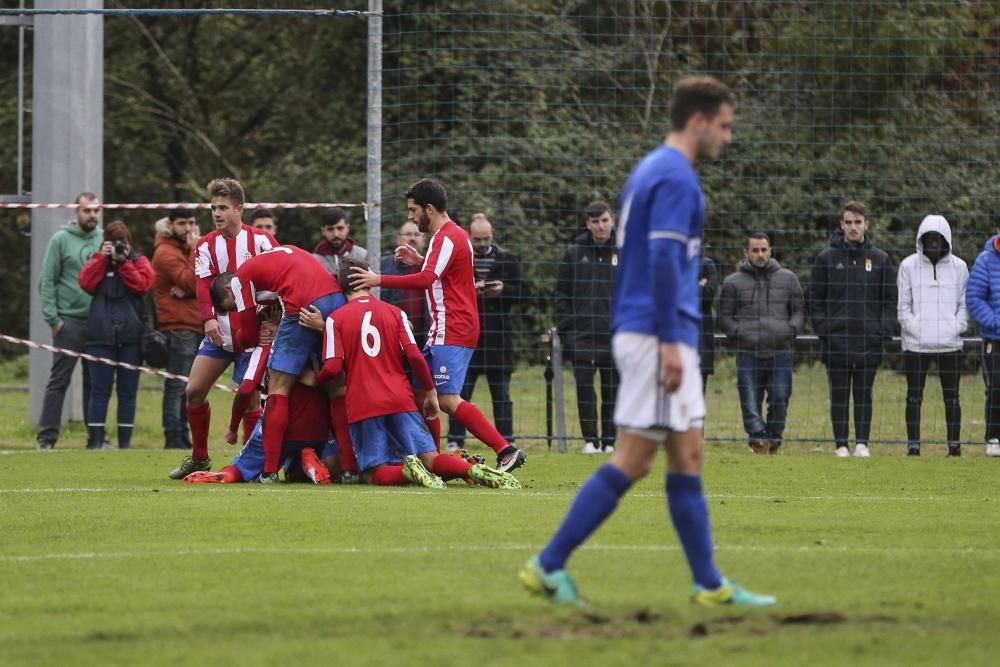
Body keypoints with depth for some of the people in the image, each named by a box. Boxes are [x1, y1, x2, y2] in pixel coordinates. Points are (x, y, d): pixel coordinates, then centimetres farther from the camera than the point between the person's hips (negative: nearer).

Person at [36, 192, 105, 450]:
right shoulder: (61, 240, -2)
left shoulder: (105, 240, 7)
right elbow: (47, 281, -4)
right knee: (59, 380, -3)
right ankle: (47, 436, -1)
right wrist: (52, 317, -10)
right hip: (69, 321, -4)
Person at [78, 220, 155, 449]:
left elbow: (143, 284, -8)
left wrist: (123, 262, -9)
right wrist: (102, 257, -8)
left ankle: (125, 440, 8)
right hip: (101, 334, 0)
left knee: (128, 391, 4)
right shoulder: (98, 261, 12)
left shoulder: (139, 261, 10)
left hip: (131, 336, 0)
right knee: (100, 389, -3)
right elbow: (86, 283, -6)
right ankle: (95, 440, -3)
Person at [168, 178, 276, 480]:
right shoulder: (206, 245, 6)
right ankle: (199, 458, 15)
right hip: (219, 329, 4)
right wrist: (209, 318, -23)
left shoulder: (261, 240, -3)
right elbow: (203, 284, -6)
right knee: (194, 390, -1)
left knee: (249, 397, -8)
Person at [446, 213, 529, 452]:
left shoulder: (507, 259, 8)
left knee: (502, 394, 4)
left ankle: (506, 440, 7)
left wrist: (503, 290, -13)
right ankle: (455, 440, 5)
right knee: (460, 391, 1)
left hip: (498, 334, 1)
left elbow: (522, 292, 6)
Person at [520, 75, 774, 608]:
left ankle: (709, 584, 9)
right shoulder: (675, 176, -12)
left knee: (688, 457, 8)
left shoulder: (651, 170, 18)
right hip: (657, 334, -10)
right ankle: (549, 566, -7)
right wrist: (669, 340, -23)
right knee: (632, 460, -8)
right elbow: (663, 258, -21)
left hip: (639, 332, 10)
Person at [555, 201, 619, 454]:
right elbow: (562, 293, 7)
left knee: (612, 389, 3)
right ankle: (590, 440, -1)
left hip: (616, 335, 0)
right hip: (582, 333, 0)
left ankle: (609, 440, 10)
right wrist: (565, 327, -2)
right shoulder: (575, 252, 5)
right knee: (584, 386, -6)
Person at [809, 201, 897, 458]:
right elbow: (816, 299, 5)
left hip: (869, 341, 1)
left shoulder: (880, 260, 8)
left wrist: (884, 331, -3)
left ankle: (862, 443, 7)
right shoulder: (826, 259, 5)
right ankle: (841, 444, 5)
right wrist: (822, 328, -6)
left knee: (864, 393, 3)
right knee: (839, 394, 2)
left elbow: (890, 300, 8)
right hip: (836, 341, -1)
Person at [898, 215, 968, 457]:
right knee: (914, 397, 1)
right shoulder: (909, 266, 4)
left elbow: (965, 304, 9)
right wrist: (914, 328, -9)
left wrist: (956, 328, -5)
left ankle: (955, 445, 8)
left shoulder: (959, 267, 7)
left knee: (952, 398, 3)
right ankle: (913, 445, 6)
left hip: (950, 344, 1)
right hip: (915, 345, -1)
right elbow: (903, 305, 4)